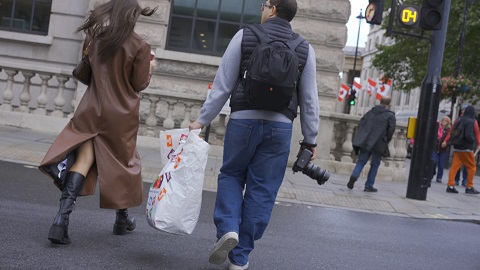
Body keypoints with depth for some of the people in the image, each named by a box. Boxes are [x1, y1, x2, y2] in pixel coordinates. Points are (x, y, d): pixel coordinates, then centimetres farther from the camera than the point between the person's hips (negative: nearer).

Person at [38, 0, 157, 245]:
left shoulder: (95, 38, 1)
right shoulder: (140, 46, -10)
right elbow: (139, 84, -6)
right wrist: (149, 69, 11)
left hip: (92, 109, 2)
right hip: (121, 114, -2)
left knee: (83, 158, -2)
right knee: (122, 161, 14)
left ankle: (62, 219, -20)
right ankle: (122, 218, 30)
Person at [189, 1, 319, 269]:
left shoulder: (245, 35, 3)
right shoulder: (305, 48, 8)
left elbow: (223, 83, 1)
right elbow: (309, 99, 6)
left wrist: (203, 119, 6)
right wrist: (310, 139, 11)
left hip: (244, 119, -1)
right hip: (281, 125, 1)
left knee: (231, 175, 18)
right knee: (262, 191, 7)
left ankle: (228, 229, -5)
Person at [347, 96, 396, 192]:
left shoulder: (371, 112, 12)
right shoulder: (390, 115, -1)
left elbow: (361, 123, 9)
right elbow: (391, 130, -10)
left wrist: (360, 137, 13)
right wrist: (385, 141, 2)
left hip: (365, 141, 3)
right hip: (378, 143, -3)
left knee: (361, 161, 8)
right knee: (375, 164, 8)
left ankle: (354, 175, -19)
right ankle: (368, 186, 9)